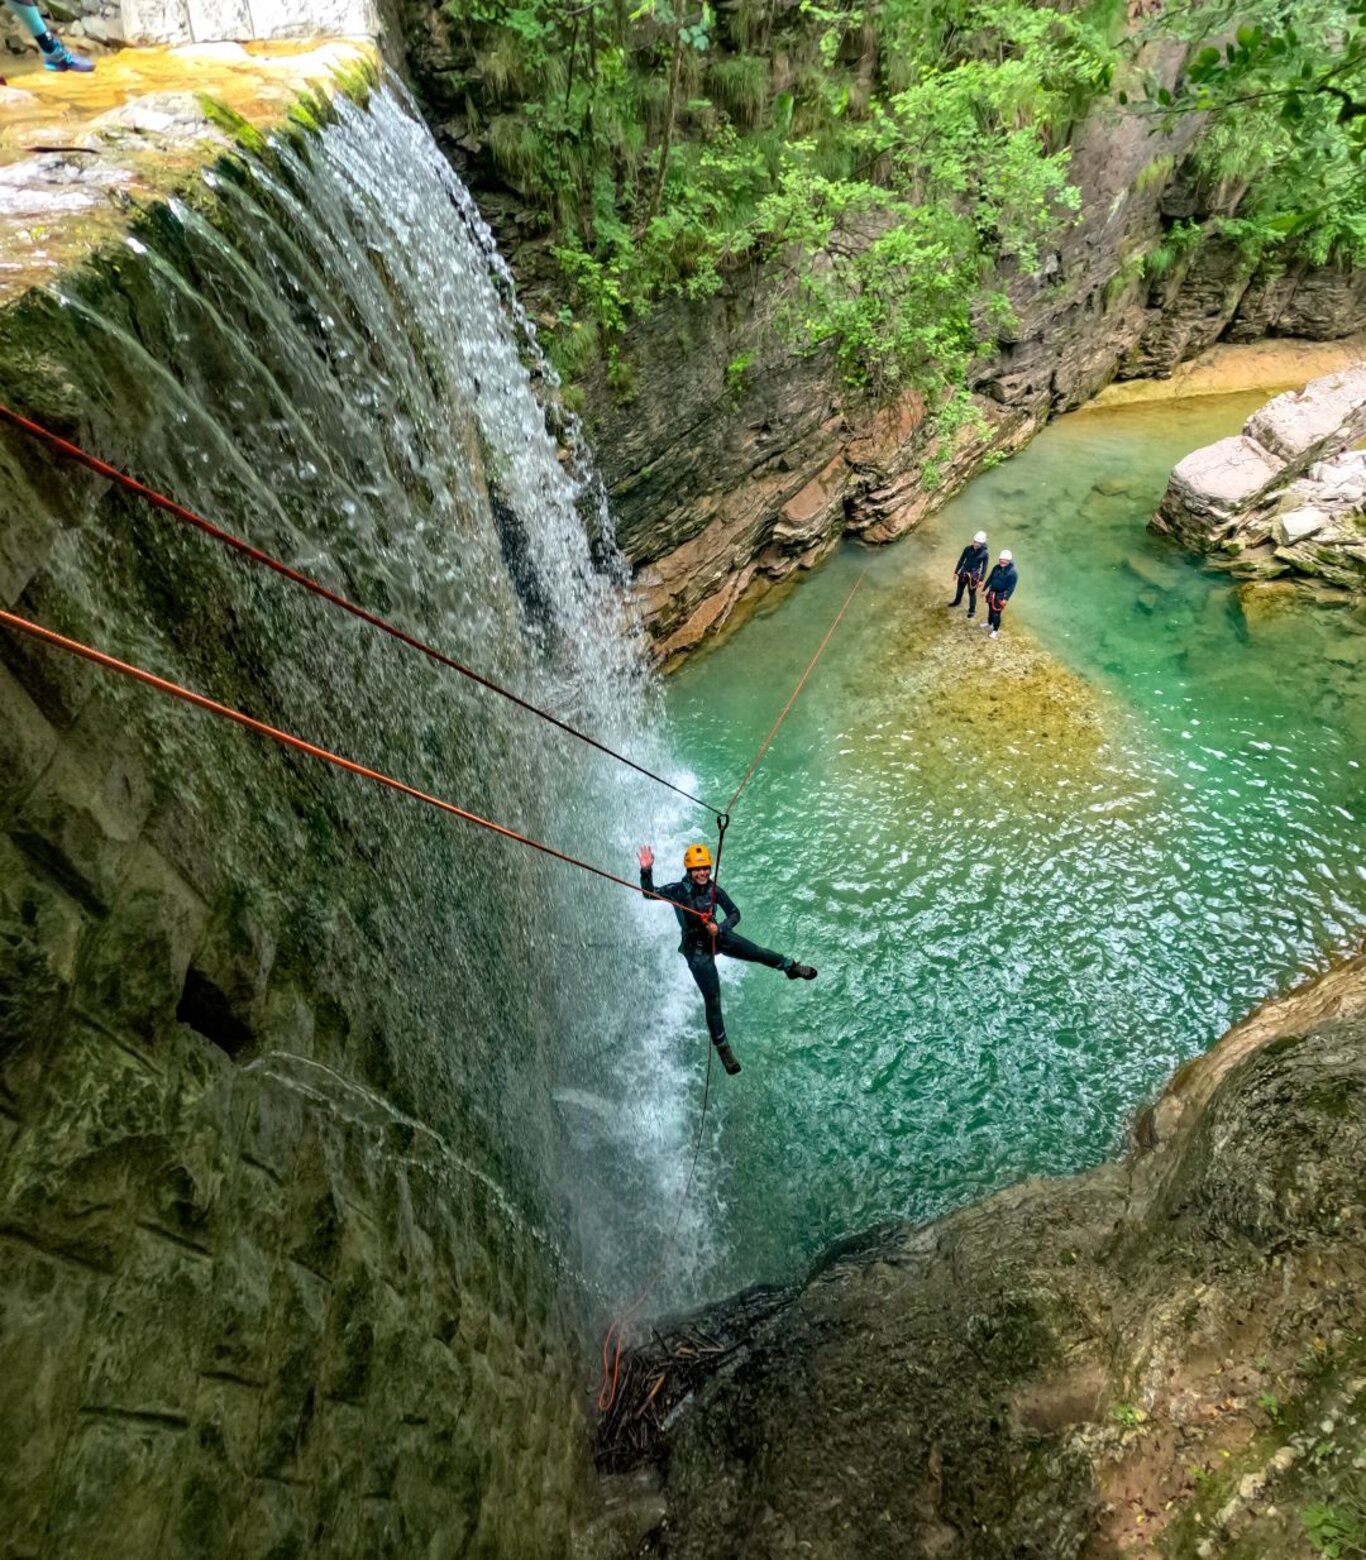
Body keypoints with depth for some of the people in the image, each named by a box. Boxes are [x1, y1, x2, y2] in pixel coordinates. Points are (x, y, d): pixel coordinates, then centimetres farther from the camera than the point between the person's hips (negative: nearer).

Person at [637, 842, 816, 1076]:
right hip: (696, 949, -3)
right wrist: (646, 871, -45)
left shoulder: (714, 890, -12)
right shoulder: (678, 890, -20)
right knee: (712, 1000, -2)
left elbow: (734, 913, -4)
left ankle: (791, 967, 36)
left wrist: (720, 927, -23)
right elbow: (650, 893, -27)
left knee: (758, 952, 4)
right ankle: (723, 1048, 14)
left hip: (718, 937, 3)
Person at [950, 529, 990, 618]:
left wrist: (981, 580, -9)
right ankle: (957, 601, 53)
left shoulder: (985, 553, -18)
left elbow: (984, 567, -10)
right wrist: (956, 572, 7)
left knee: (972, 593, 9)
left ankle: (972, 610, 27)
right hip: (963, 572, 4)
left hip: (974, 575, -4)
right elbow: (961, 560, 2)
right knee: (960, 589, 25)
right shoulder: (968, 548, -10)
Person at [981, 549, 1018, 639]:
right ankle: (989, 623, 47)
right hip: (991, 592, 6)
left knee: (996, 613, -1)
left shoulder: (1012, 572, -19)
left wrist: (1006, 599, -23)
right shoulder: (996, 568, -2)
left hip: (1000, 595, -6)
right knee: (990, 609, 24)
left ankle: (995, 630, 14)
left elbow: (1011, 587, -19)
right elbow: (990, 579, 9)